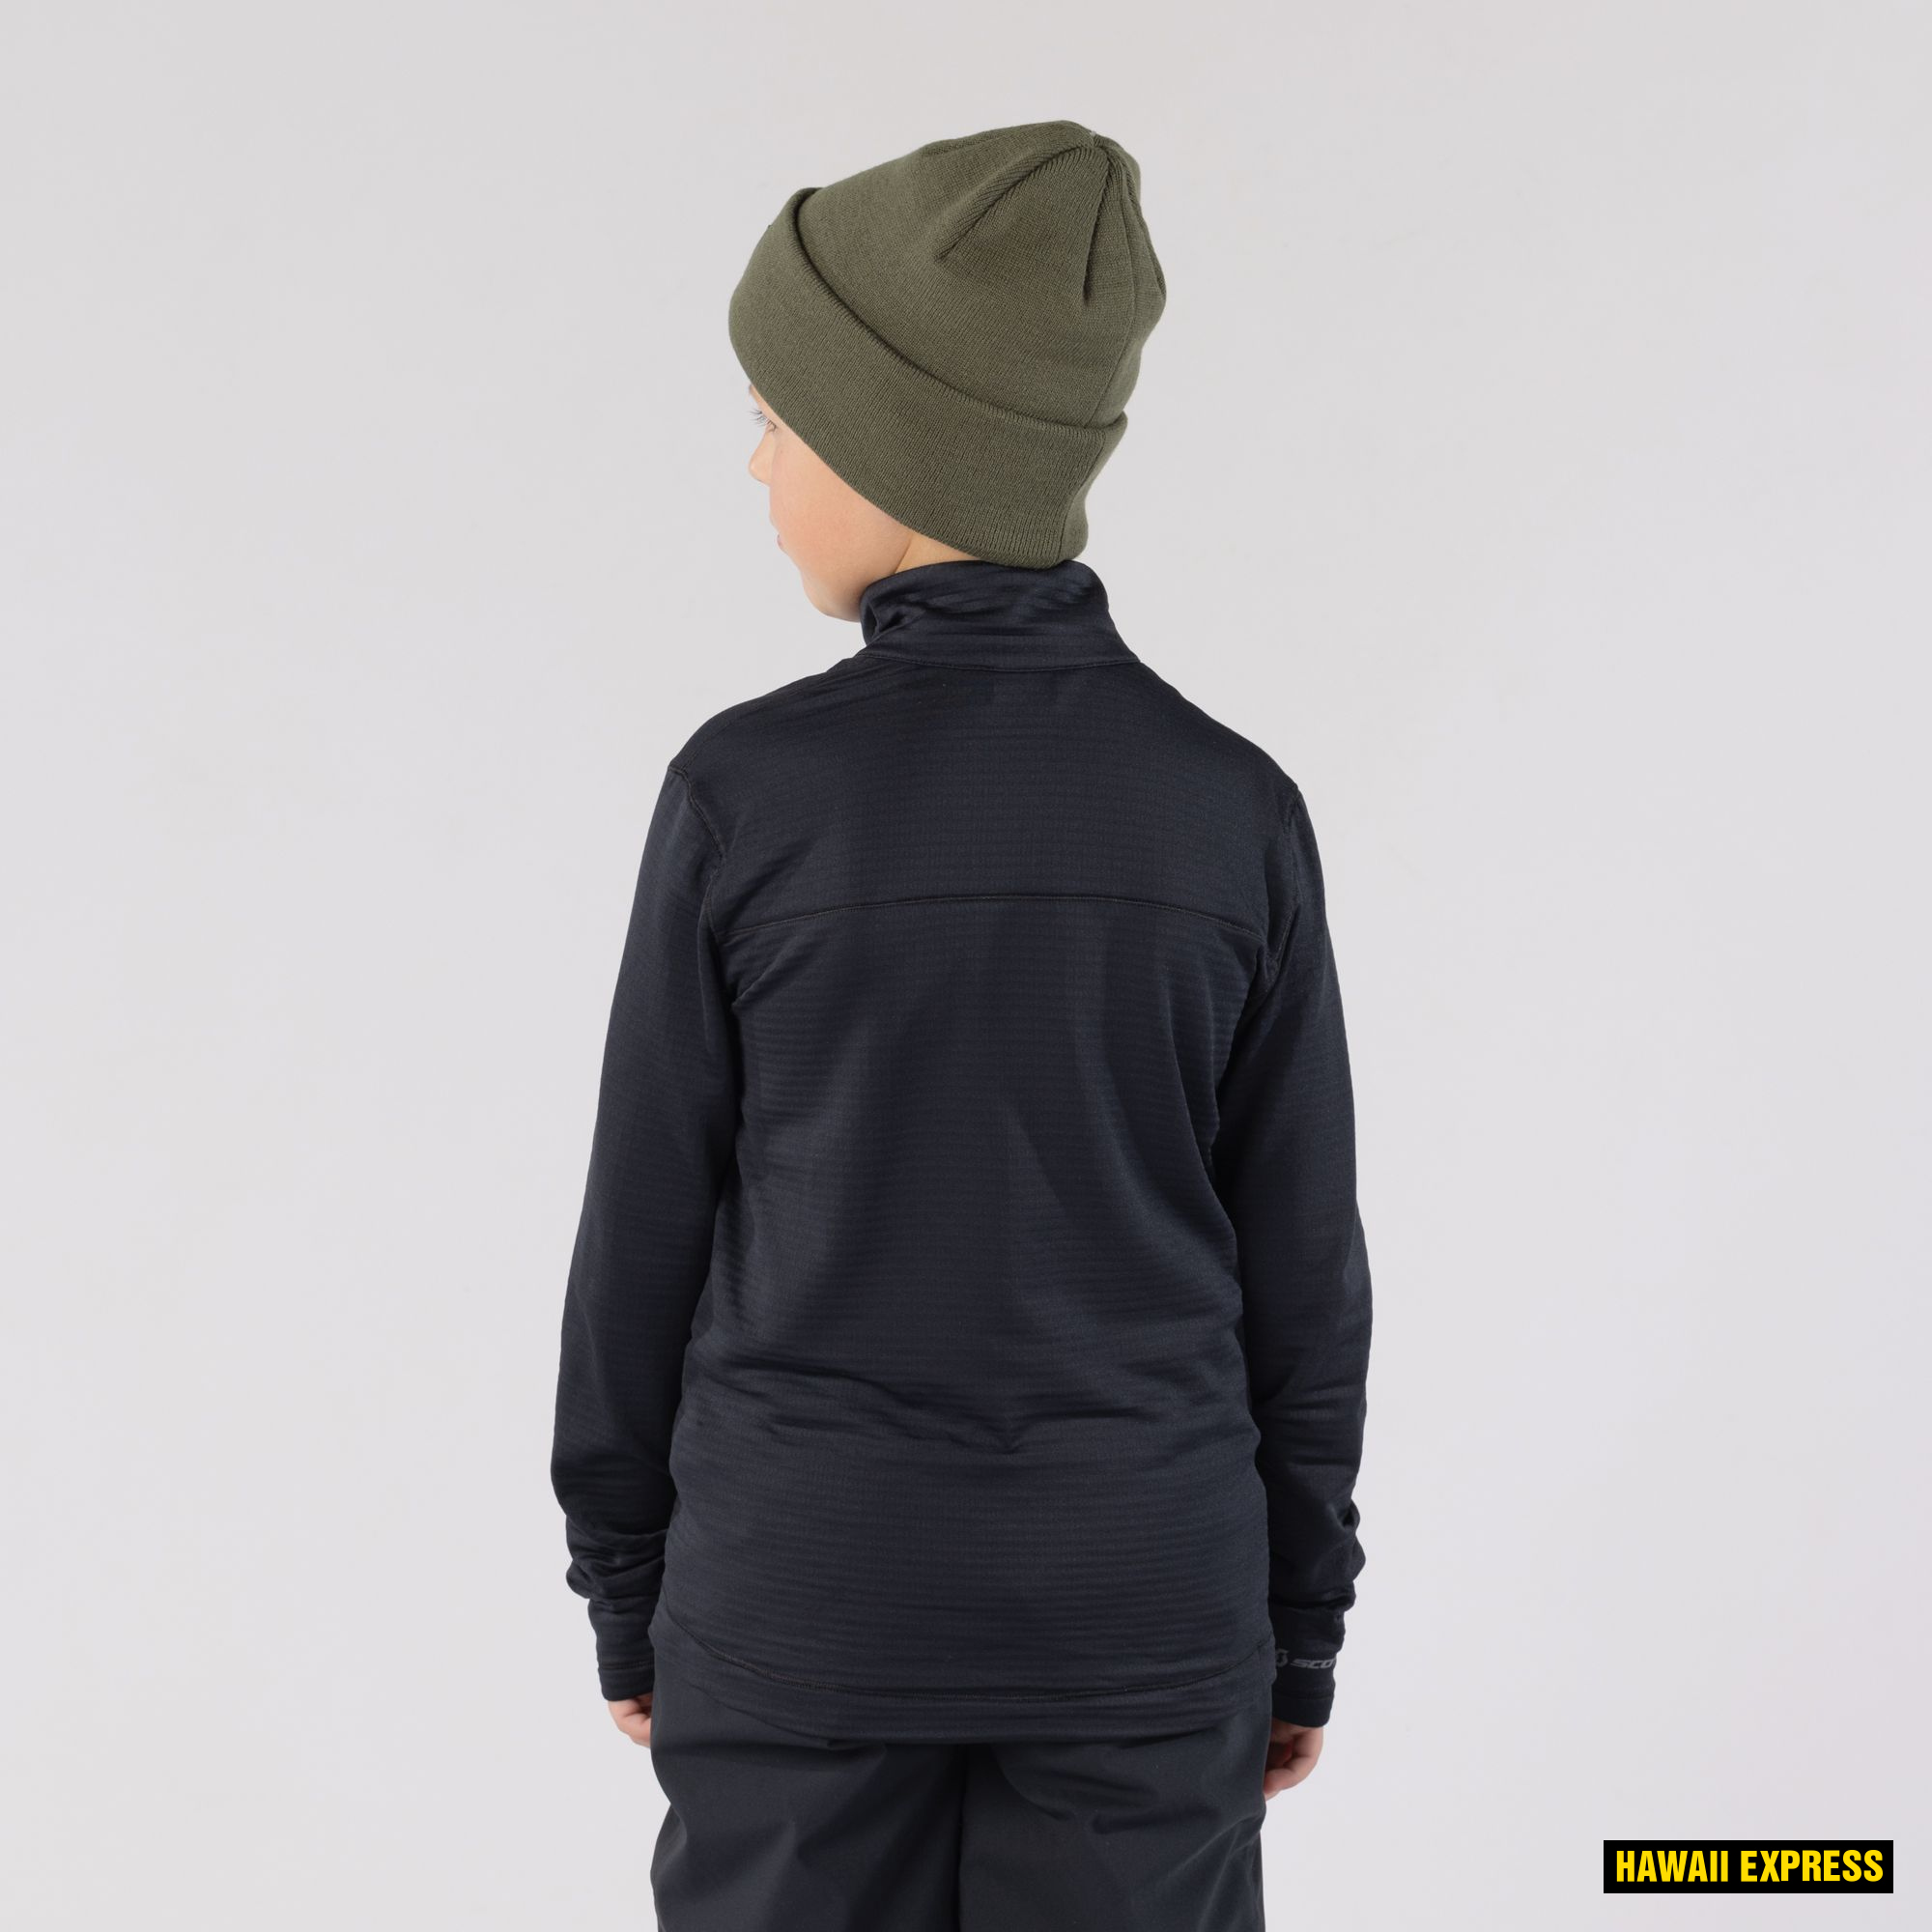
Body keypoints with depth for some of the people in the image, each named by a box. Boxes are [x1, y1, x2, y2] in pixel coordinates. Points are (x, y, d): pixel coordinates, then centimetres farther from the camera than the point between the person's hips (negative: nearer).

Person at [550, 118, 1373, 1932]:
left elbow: (646, 1236, -5)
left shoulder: (749, 791, -13)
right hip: (1139, 1608, 2)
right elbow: (1301, 1272, -2)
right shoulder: (1237, 809, -7)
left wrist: (624, 1594, 8)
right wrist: (1300, 1629, 10)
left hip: (803, 1590, -1)